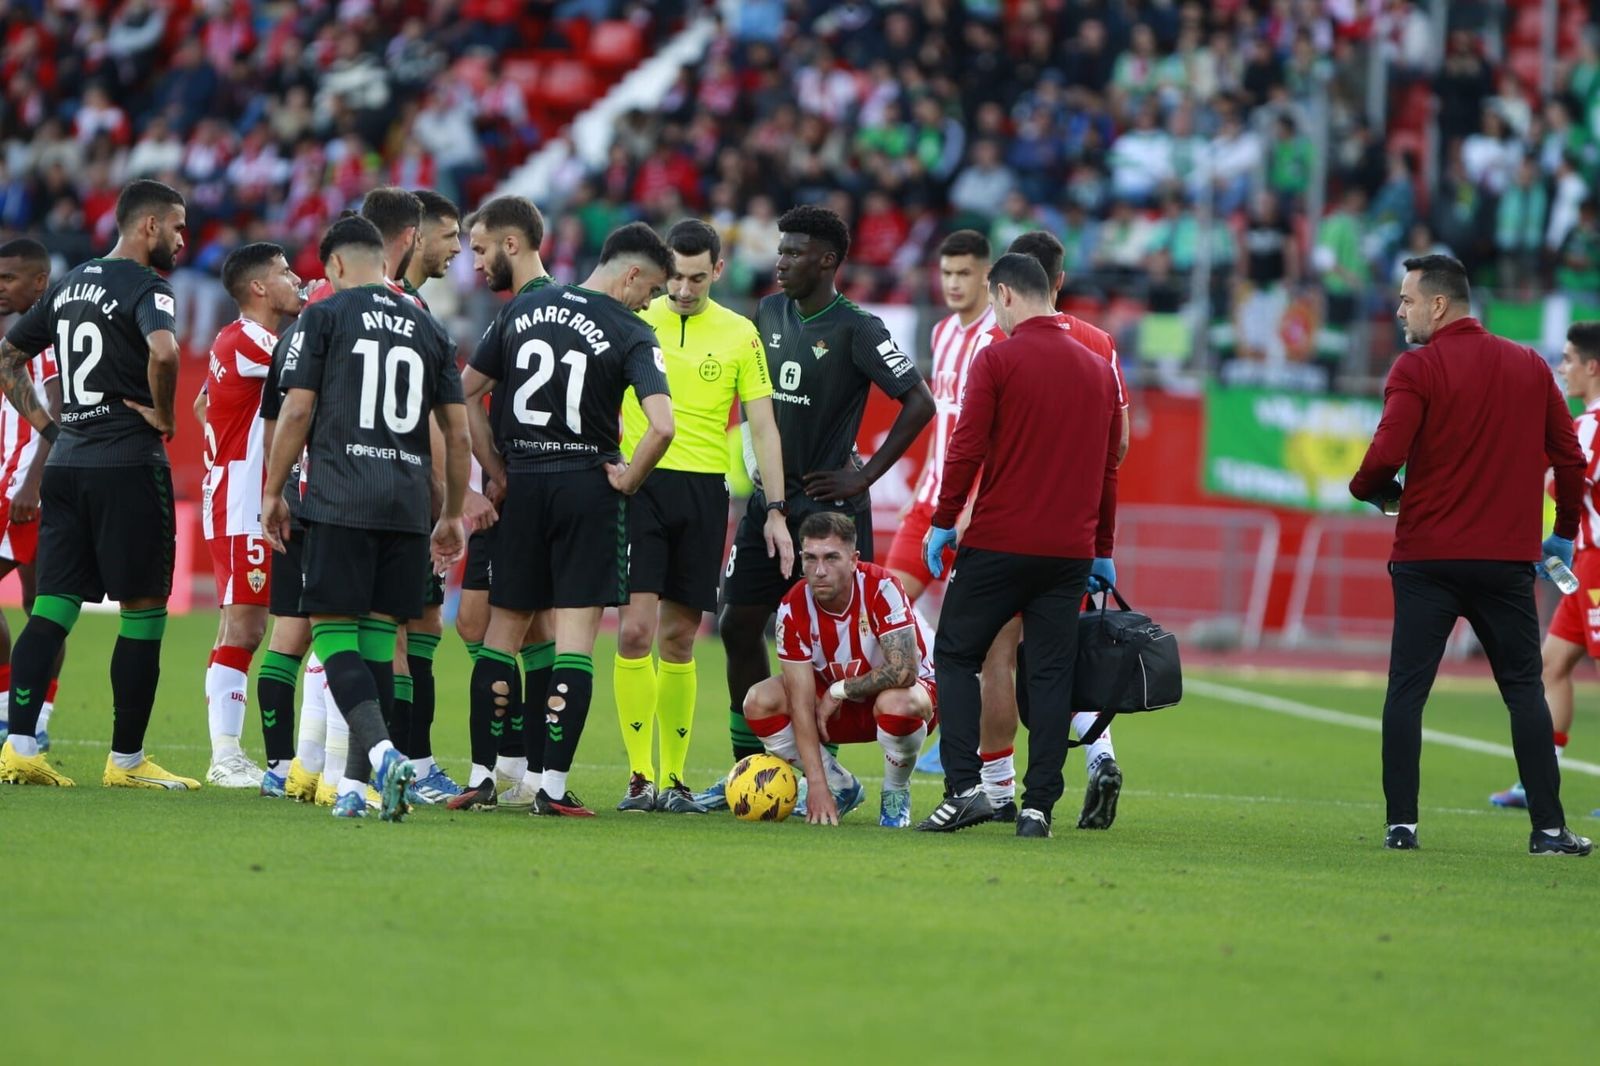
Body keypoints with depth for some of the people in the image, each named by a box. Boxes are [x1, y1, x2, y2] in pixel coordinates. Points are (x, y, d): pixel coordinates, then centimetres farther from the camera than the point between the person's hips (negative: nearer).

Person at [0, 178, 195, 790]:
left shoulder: (69, 286, 15)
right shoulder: (145, 287, -9)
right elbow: (163, 352, -30)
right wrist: (163, 414, -14)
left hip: (66, 462, 7)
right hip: (129, 463, -7)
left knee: (54, 607, 6)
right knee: (143, 612, 1)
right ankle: (126, 760, 3)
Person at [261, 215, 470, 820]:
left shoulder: (323, 317, 3)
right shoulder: (428, 329, 15)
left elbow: (296, 412, -3)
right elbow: (458, 434, 14)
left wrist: (273, 493, 6)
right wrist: (453, 515, 22)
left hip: (340, 500, -4)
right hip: (408, 504, 4)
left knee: (333, 632, -5)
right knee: (377, 638, 9)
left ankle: (381, 750, -27)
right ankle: (354, 784, 9)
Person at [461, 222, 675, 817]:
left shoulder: (522, 310, 7)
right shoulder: (630, 334, -8)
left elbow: (466, 394, 10)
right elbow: (662, 425, -21)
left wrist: (496, 473, 13)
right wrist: (629, 478, -5)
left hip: (522, 485, 4)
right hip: (587, 487, -4)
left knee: (504, 627, 13)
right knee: (576, 632, -1)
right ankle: (553, 787, -6)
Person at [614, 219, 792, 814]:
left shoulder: (740, 335, 7)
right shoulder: (633, 322, 3)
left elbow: (763, 427, 8)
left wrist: (775, 512, 3)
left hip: (704, 491, 1)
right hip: (640, 483, -1)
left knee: (680, 637, 5)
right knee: (635, 630, -12)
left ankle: (675, 778, 12)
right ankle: (639, 776, -8)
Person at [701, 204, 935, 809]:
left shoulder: (855, 330, -11)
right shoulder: (770, 314, 9)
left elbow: (919, 403, -15)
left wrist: (865, 475, -13)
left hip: (829, 504, -7)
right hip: (770, 498, 7)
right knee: (738, 626, 6)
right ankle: (748, 767, 15)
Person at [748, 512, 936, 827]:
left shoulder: (882, 588, -28)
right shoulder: (793, 609, -19)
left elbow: (903, 670, -36)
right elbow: (801, 702, -21)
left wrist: (840, 691, -24)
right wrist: (817, 785, -27)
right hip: (840, 706, 4)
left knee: (895, 703, -40)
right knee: (759, 702, -18)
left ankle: (896, 793, -7)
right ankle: (842, 788, 2)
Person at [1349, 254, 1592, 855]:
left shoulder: (1417, 369, -7)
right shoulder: (1530, 367, 8)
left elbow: (1387, 455, -18)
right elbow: (1569, 455, 9)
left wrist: (1367, 489, 3)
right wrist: (1565, 531, 20)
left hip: (1427, 557, -3)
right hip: (1507, 558, 3)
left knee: (1406, 689, 4)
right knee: (1524, 689, 7)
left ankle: (1401, 823, -2)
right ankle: (1548, 828, 1)